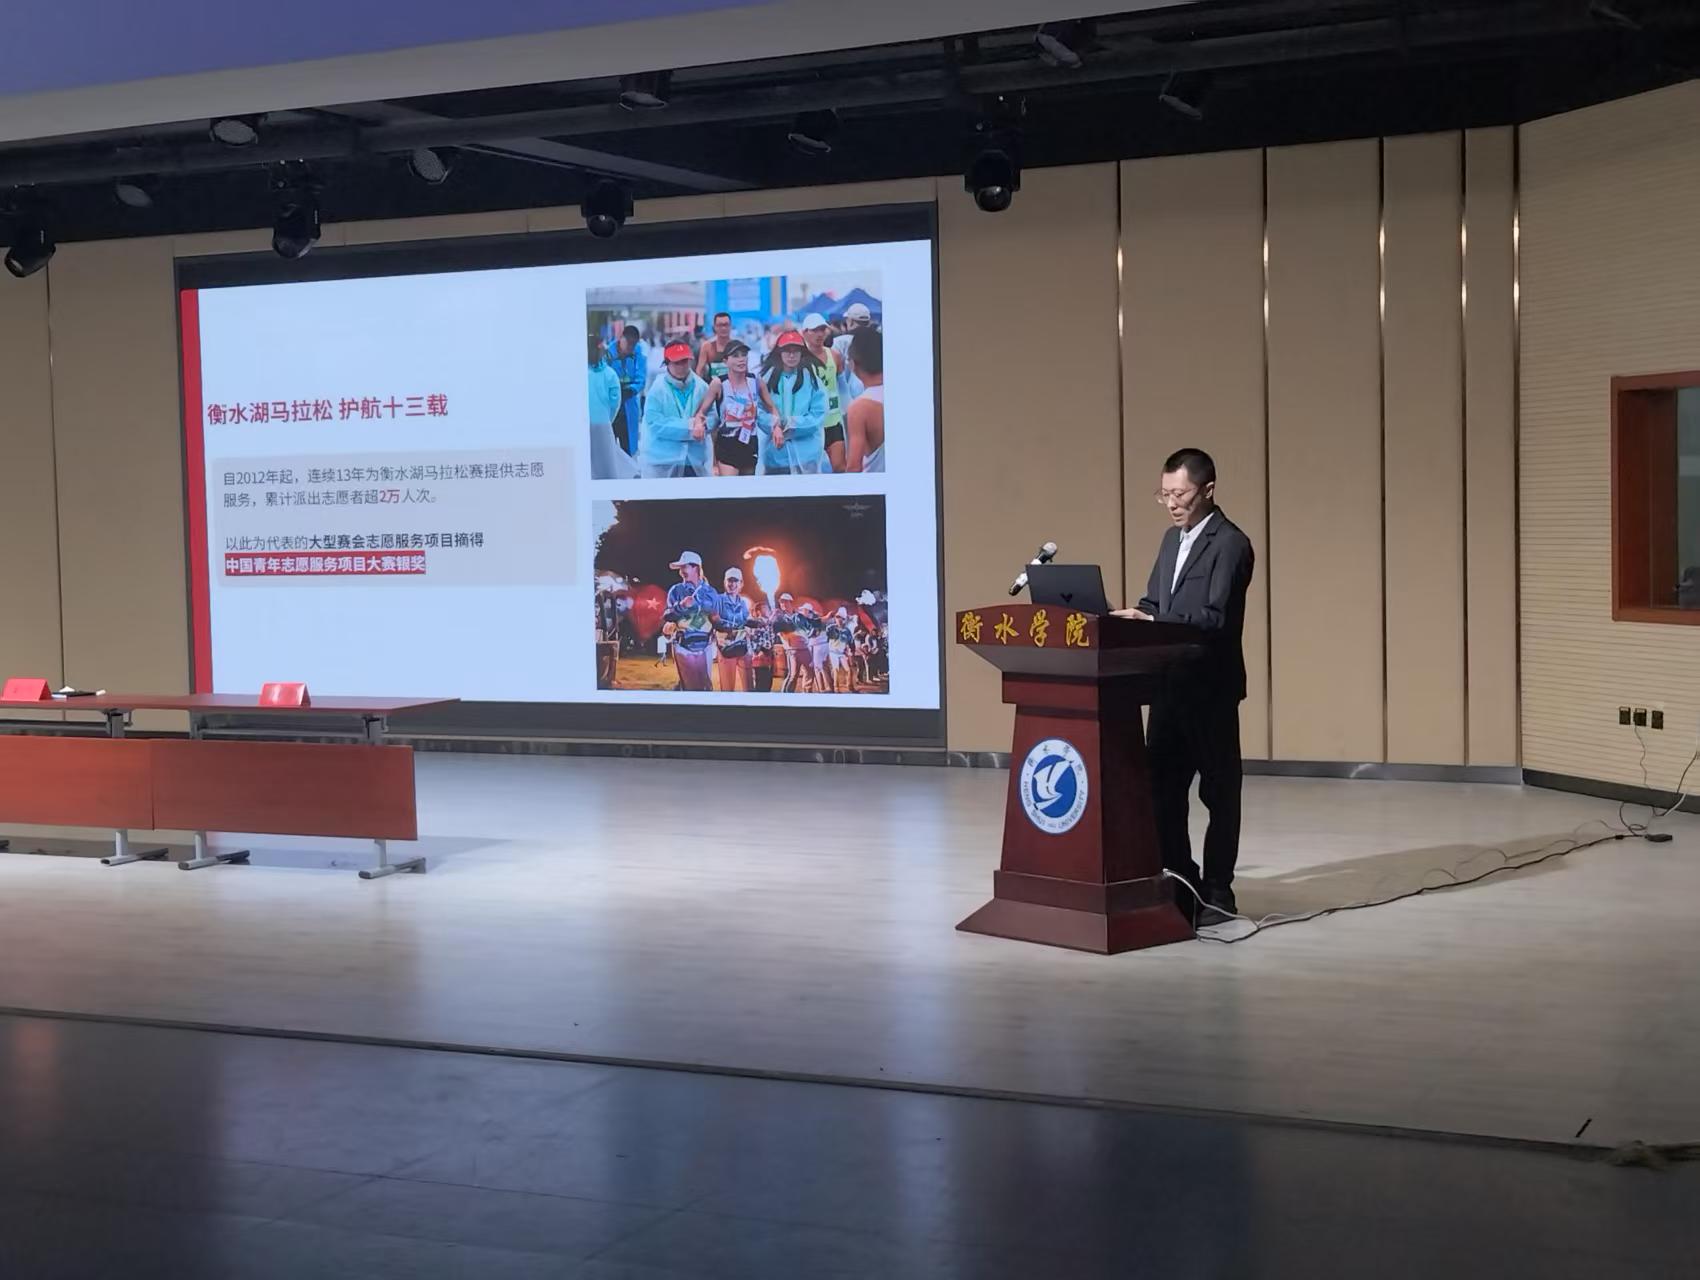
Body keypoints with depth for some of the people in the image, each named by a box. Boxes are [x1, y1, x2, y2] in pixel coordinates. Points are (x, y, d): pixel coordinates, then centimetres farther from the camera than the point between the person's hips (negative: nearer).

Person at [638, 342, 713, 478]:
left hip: (696, 459, 5)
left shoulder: (701, 386, 3)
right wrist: (688, 427, -18)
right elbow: (655, 423, -15)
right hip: (663, 460, -4)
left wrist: (702, 425, -18)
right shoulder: (657, 389, -10)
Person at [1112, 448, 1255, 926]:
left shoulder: (1230, 544, -14)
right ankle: (1179, 884, 21)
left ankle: (1217, 893, 12)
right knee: (1161, 786, 10)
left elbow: (1215, 617, -23)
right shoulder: (1173, 538, 14)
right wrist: (1133, 615, -2)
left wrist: (1153, 621, -29)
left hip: (1209, 687, -8)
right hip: (1168, 683, 8)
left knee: (1218, 791, 4)